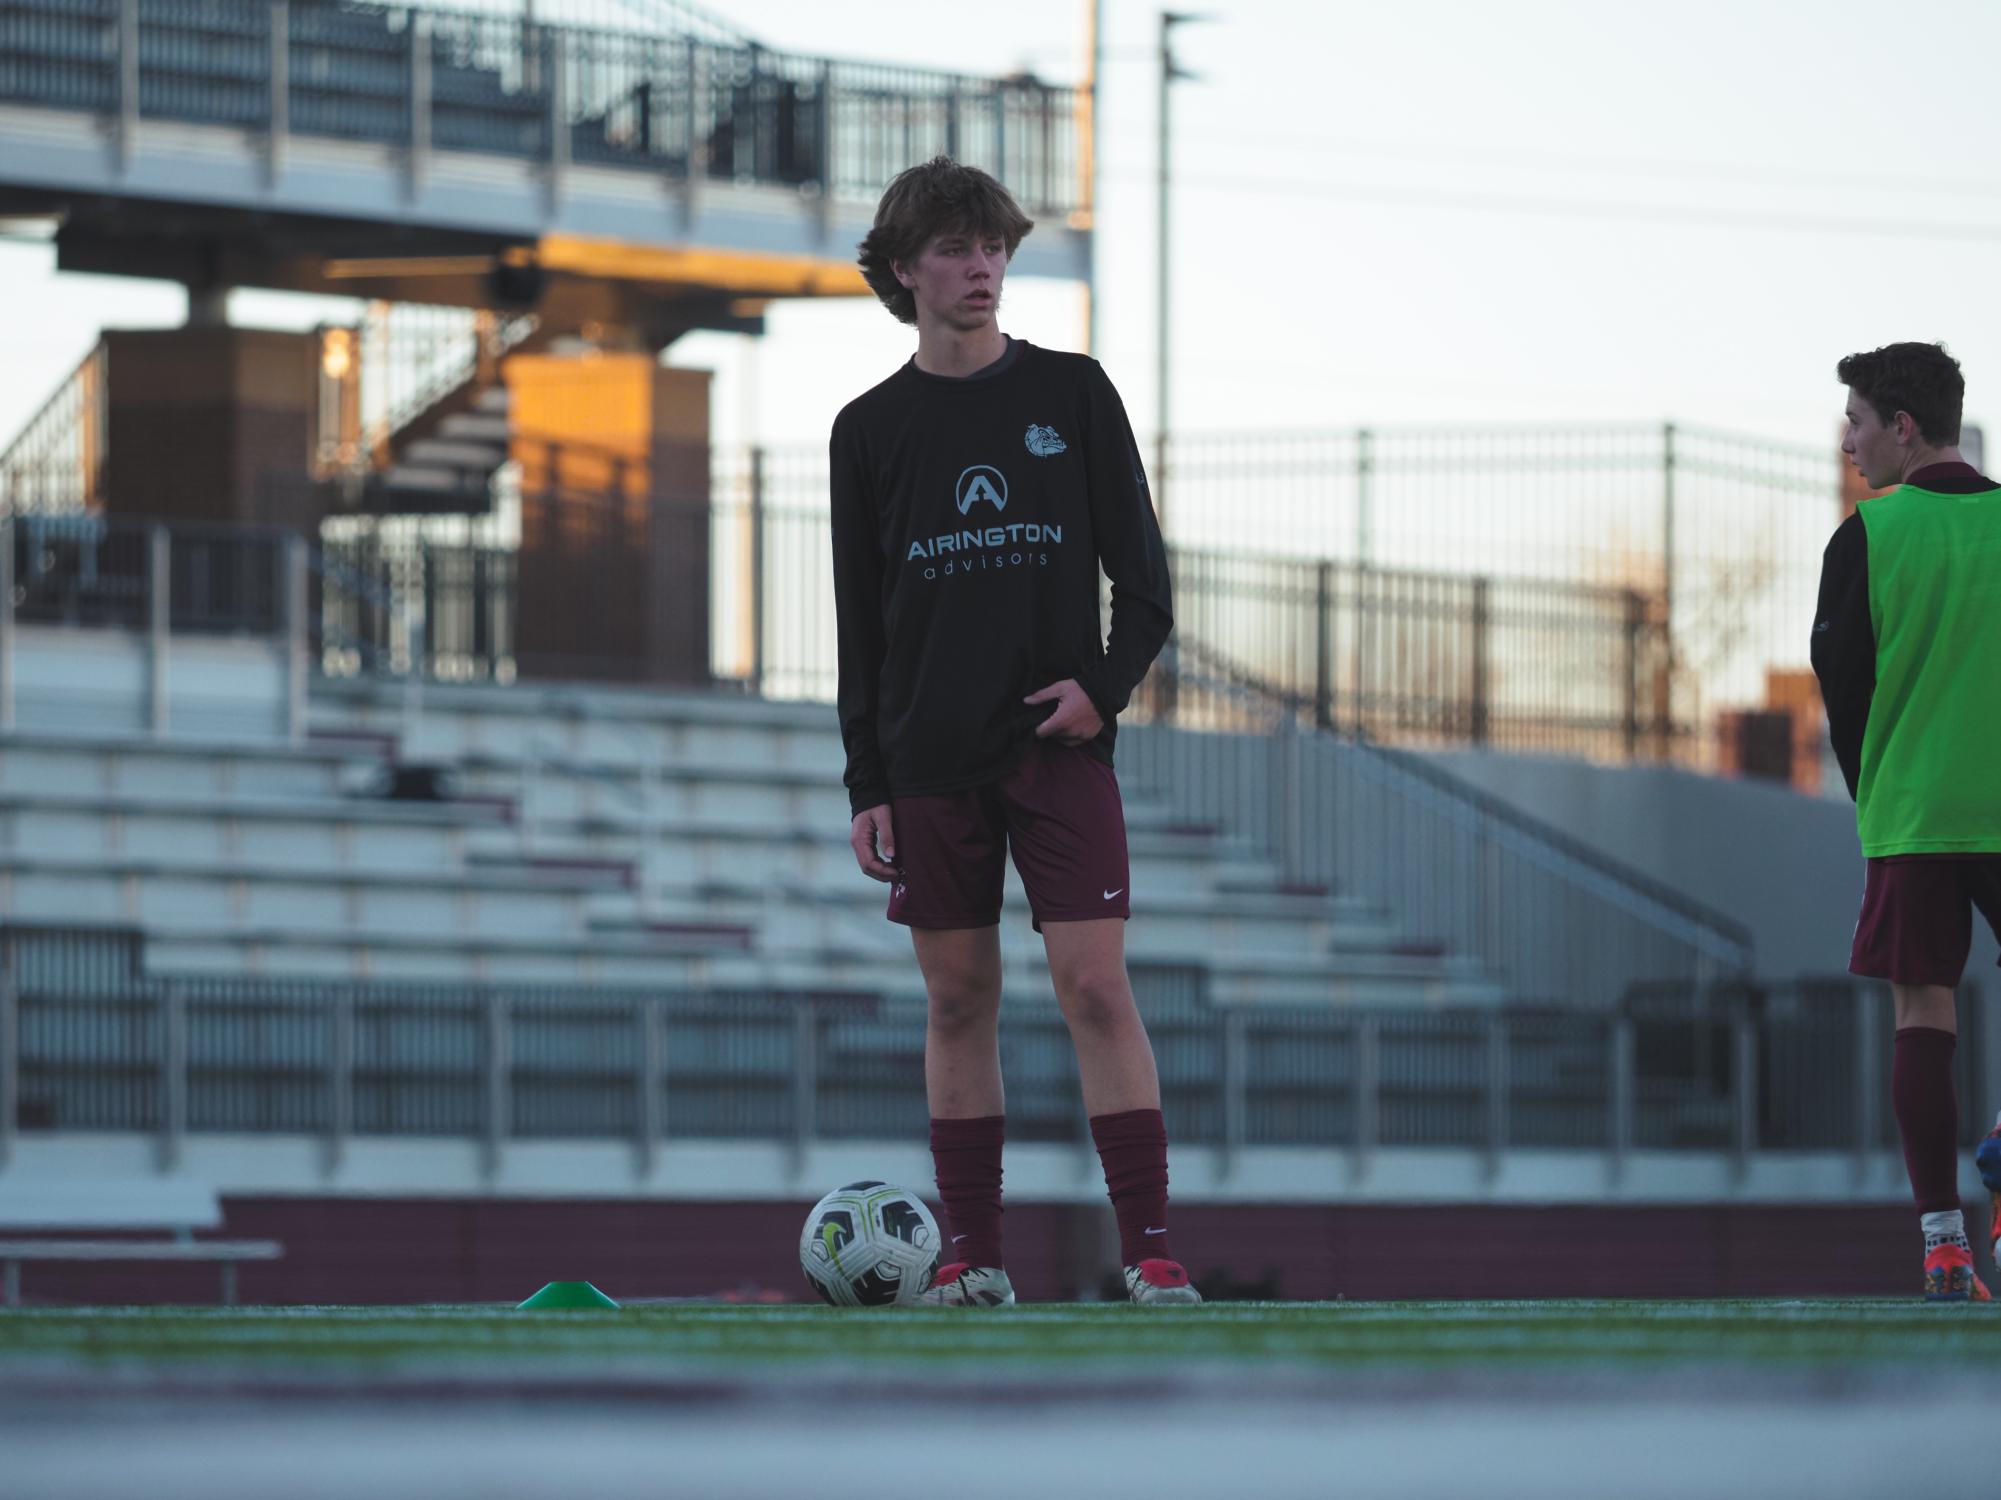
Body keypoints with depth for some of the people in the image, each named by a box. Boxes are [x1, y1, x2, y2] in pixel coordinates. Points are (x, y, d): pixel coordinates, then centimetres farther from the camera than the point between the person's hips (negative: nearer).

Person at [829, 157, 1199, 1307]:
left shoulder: (1072, 394, 5)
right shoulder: (871, 429, 8)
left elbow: (1143, 574, 6)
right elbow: (859, 620, 10)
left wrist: (1107, 684, -11)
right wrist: (866, 784, 4)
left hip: (1059, 742, -2)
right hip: (930, 760, 2)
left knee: (1096, 985, -9)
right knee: (960, 997, 3)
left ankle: (1151, 1249, -11)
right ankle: (976, 1255, 8)